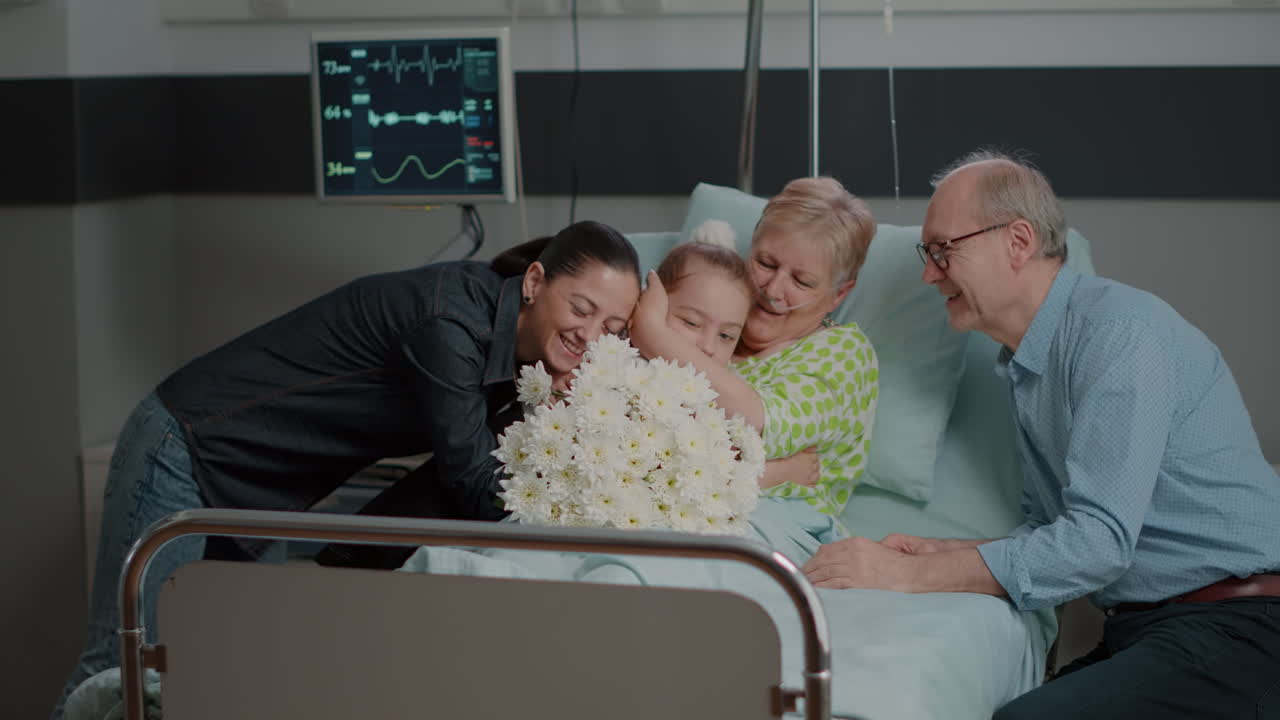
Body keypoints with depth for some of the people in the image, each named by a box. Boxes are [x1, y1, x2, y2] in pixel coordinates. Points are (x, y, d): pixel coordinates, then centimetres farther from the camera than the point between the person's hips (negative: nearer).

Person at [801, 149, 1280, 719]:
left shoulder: (1119, 330, -13)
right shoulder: (1025, 367, 18)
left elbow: (1098, 540, -22)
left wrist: (909, 576, -20)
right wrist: (941, 554, 6)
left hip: (1234, 629, -8)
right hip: (1139, 632, 8)